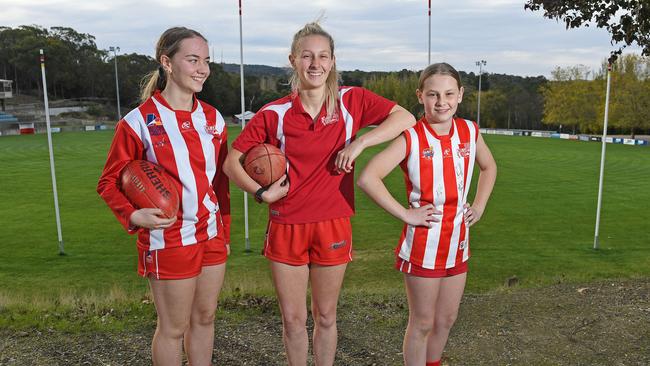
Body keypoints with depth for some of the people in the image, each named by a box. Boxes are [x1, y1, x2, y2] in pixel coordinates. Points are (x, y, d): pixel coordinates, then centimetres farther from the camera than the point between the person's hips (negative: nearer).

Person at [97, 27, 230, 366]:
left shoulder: (213, 118, 4)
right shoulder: (138, 122, -11)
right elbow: (109, 182, -3)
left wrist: (225, 231, 12)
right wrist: (133, 215, -21)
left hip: (212, 236, 5)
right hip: (169, 239, -5)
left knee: (205, 318, 18)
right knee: (173, 328, 9)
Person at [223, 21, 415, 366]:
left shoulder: (351, 101, -3)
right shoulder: (274, 113, -5)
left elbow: (405, 118, -4)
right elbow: (232, 160, 1)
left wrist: (360, 142, -15)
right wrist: (261, 192, -14)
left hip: (333, 227, 0)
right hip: (286, 227, 0)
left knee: (325, 316, 16)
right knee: (293, 318, 12)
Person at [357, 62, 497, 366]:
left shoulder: (469, 131, 1)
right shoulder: (411, 138, -15)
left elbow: (489, 167, 21)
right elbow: (367, 178, -25)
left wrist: (479, 205, 9)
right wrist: (405, 214, -21)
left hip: (458, 242, 6)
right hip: (423, 243, -5)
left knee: (446, 319, 20)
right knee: (422, 323, 9)